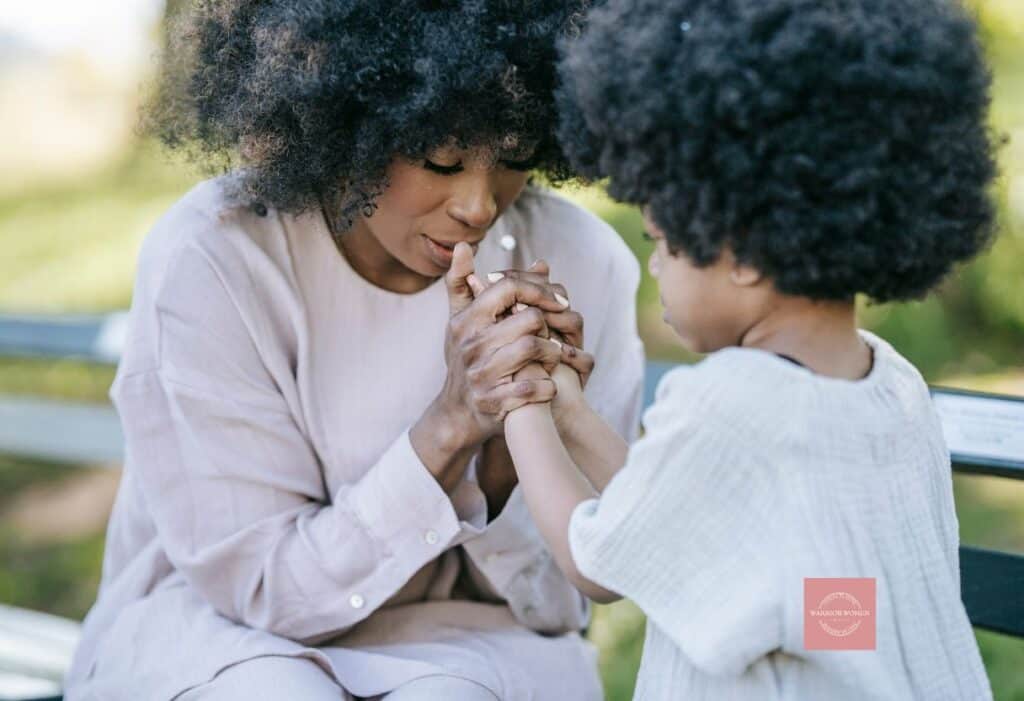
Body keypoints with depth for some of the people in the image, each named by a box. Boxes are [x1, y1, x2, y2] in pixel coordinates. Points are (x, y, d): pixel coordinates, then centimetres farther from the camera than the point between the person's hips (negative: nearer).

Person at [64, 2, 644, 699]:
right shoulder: (204, 261, -19)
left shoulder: (581, 265, -12)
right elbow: (267, 588, -15)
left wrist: (511, 441, -25)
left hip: (460, 637, 2)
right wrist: (450, 425, -27)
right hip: (221, 625, -1)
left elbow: (554, 602, -5)